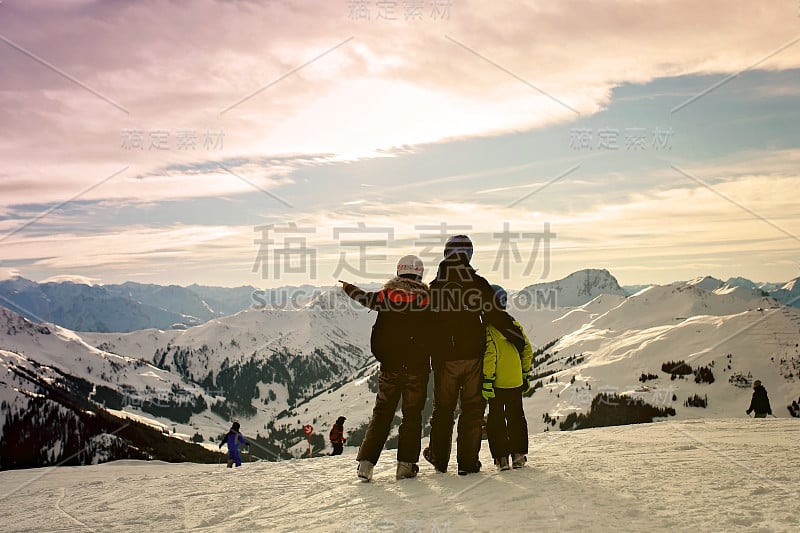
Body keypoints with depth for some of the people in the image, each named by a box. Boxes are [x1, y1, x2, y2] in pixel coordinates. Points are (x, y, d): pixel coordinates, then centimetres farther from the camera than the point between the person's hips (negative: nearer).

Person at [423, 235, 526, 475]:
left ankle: (439, 458, 26)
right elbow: (496, 315, -6)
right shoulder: (478, 284, -6)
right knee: (472, 408, 7)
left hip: (444, 358, 2)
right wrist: (517, 338, 4)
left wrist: (432, 356, 13)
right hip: (472, 356, -2)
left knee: (443, 408, 16)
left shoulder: (434, 287, 0)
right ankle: (467, 462, 6)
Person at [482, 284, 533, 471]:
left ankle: (501, 457, 5)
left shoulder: (488, 327, -13)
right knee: (516, 416, 14)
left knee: (496, 418, 5)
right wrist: (526, 375, 17)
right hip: (516, 382, 5)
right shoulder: (515, 325, 6)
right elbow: (527, 350, 9)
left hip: (497, 383, -5)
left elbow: (489, 355, -20)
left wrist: (487, 380, -16)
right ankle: (519, 454, 15)